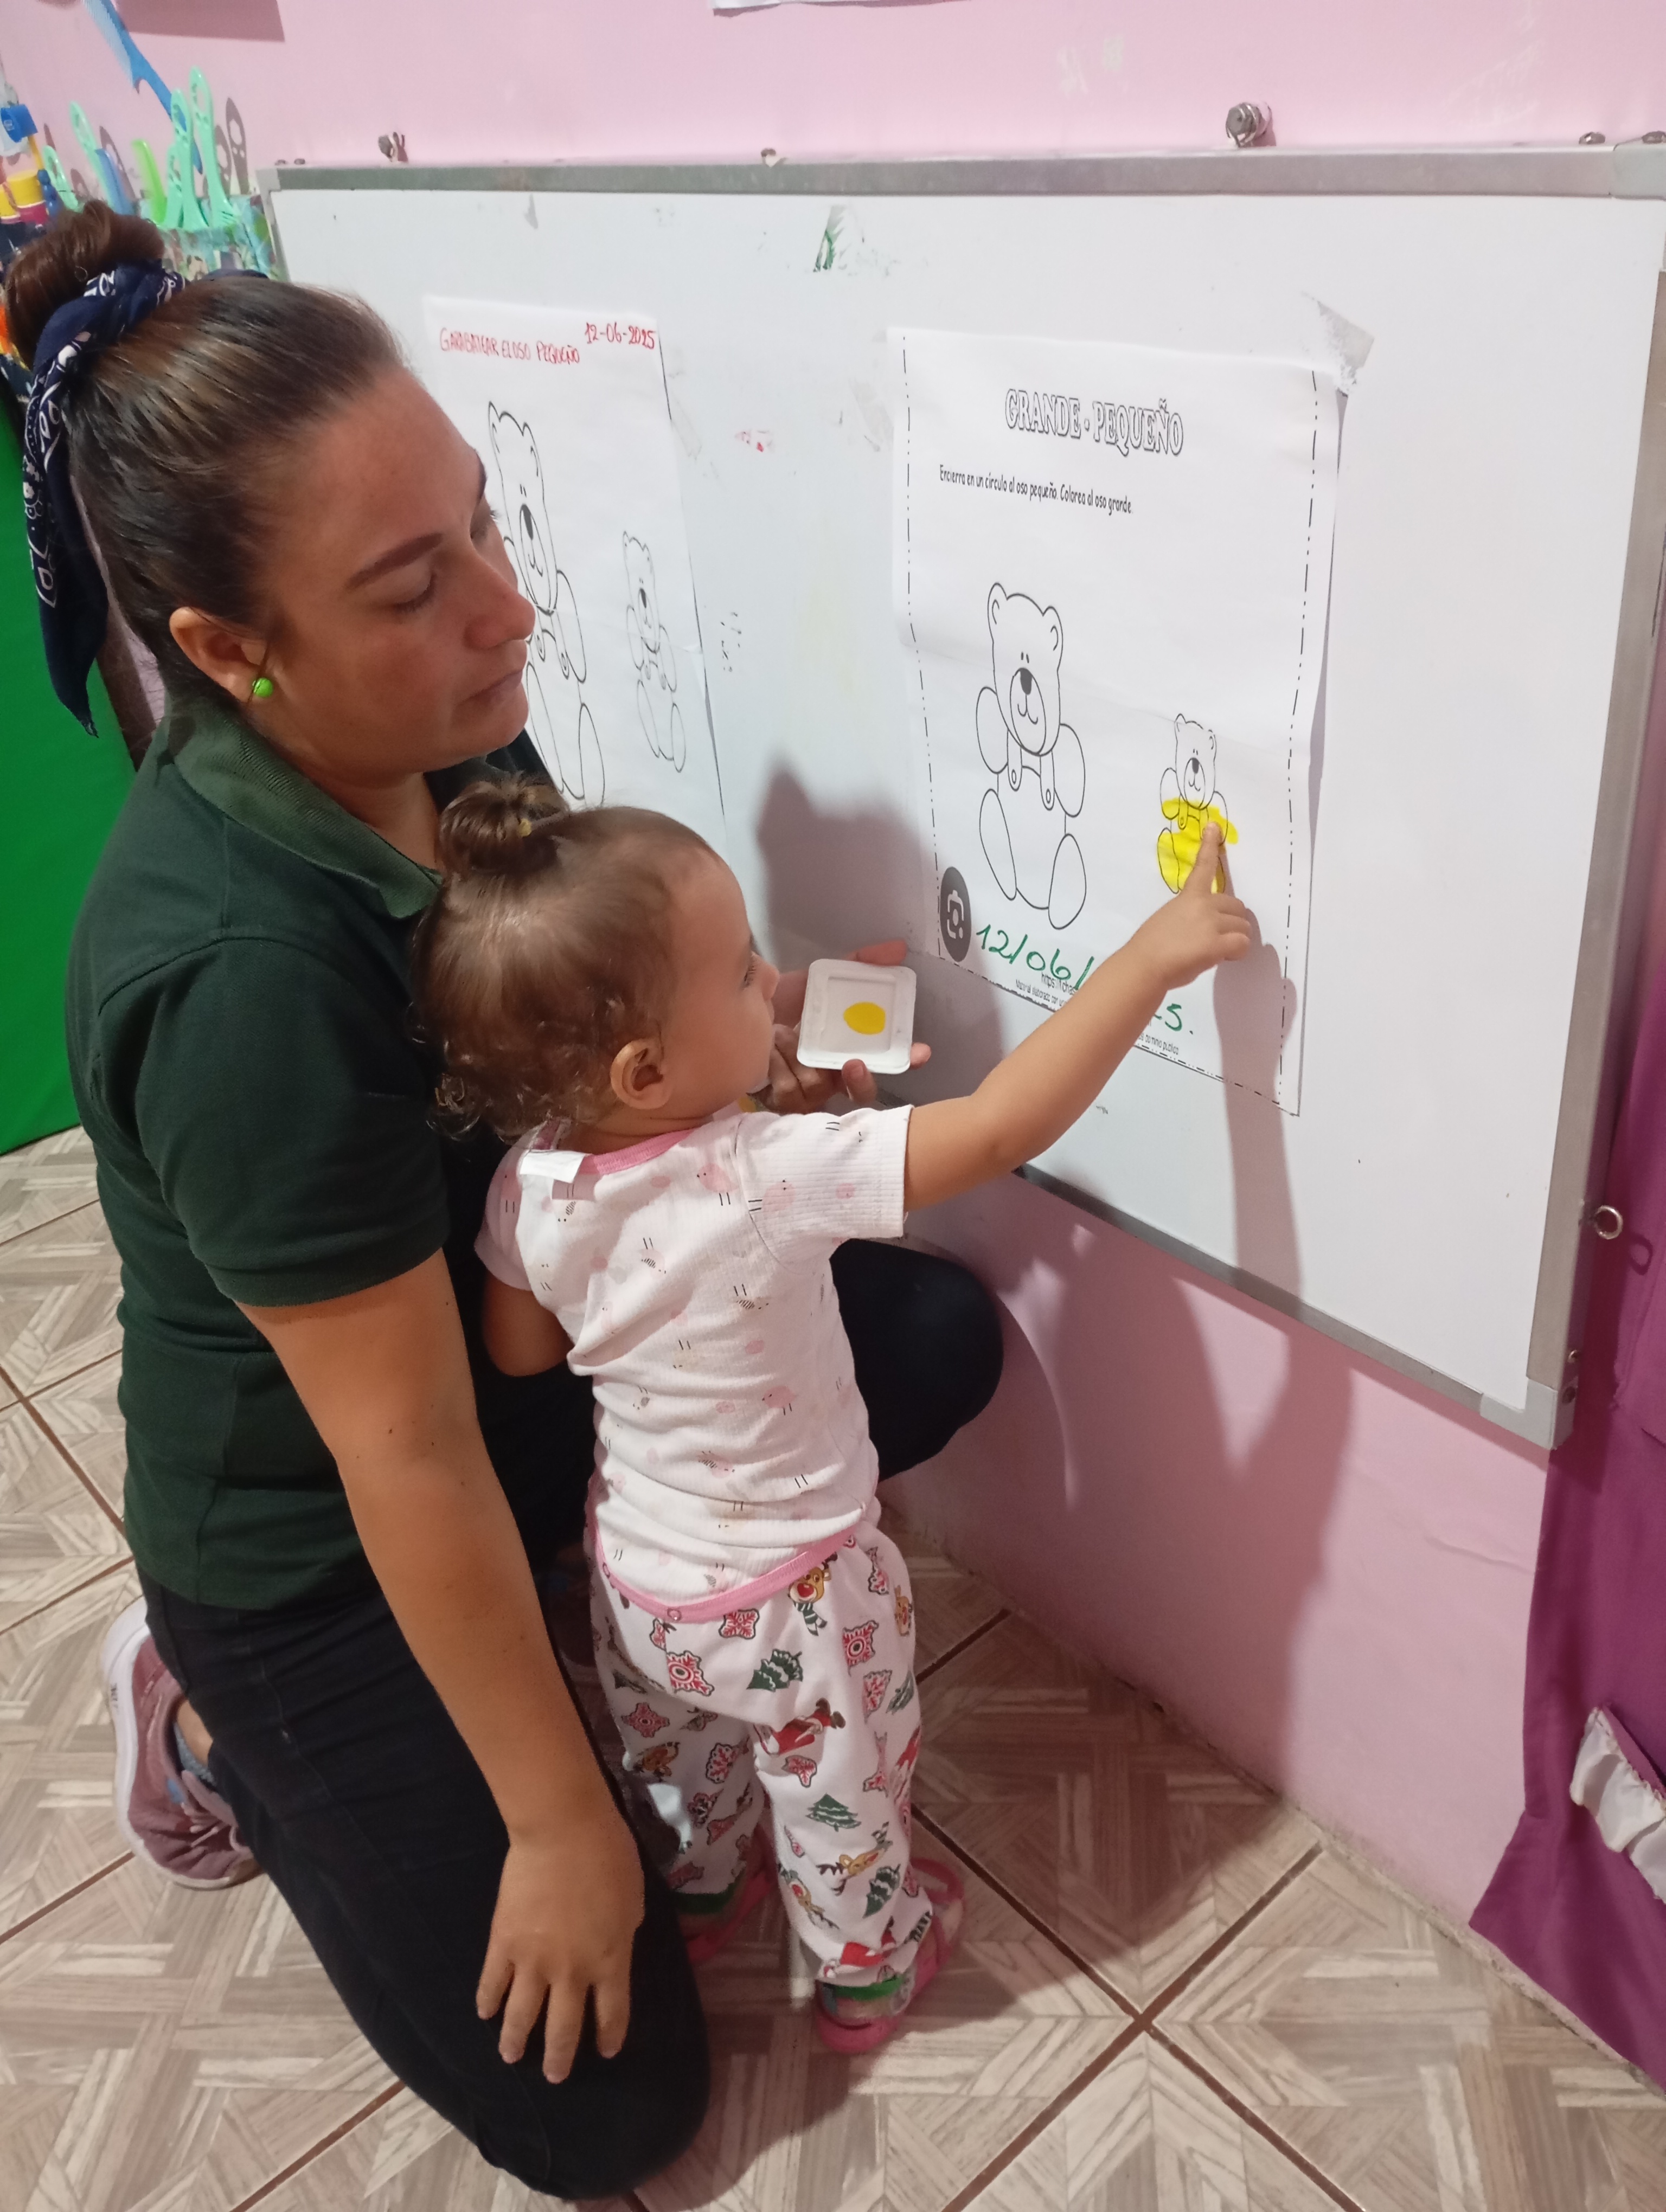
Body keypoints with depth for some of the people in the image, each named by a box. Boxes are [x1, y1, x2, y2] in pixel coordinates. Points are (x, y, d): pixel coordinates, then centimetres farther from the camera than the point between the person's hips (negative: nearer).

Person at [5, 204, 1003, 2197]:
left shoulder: (447, 742, -12)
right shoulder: (238, 966, -36)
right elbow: (407, 1456, -29)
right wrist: (559, 1822, -17)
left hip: (531, 1343, 7)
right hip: (314, 1543, -7)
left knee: (938, 1338, 4)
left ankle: (568, 1583, 13)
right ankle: (221, 1715, 16)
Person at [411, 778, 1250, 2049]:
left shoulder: (532, 1182, -20)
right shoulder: (769, 1181, -38)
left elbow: (520, 1352, -3)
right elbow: (1005, 1126, -39)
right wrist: (1155, 957, -35)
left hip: (635, 1573, 5)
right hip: (793, 1600, -5)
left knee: (682, 1764, 35)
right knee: (843, 1800, 26)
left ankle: (707, 1884, 63)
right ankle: (869, 1970, 51)